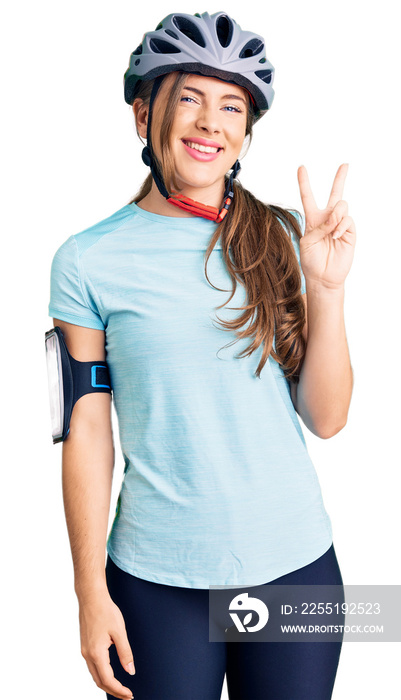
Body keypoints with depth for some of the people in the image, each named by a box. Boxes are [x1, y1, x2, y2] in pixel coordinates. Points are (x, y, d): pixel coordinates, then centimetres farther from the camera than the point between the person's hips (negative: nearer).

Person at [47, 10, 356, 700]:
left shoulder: (280, 237, 0)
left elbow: (326, 418, -1)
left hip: (295, 565, 2)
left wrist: (325, 287, -13)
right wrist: (91, 591, -1)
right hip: (157, 578, -2)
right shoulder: (88, 260, -6)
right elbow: (88, 431, -3)